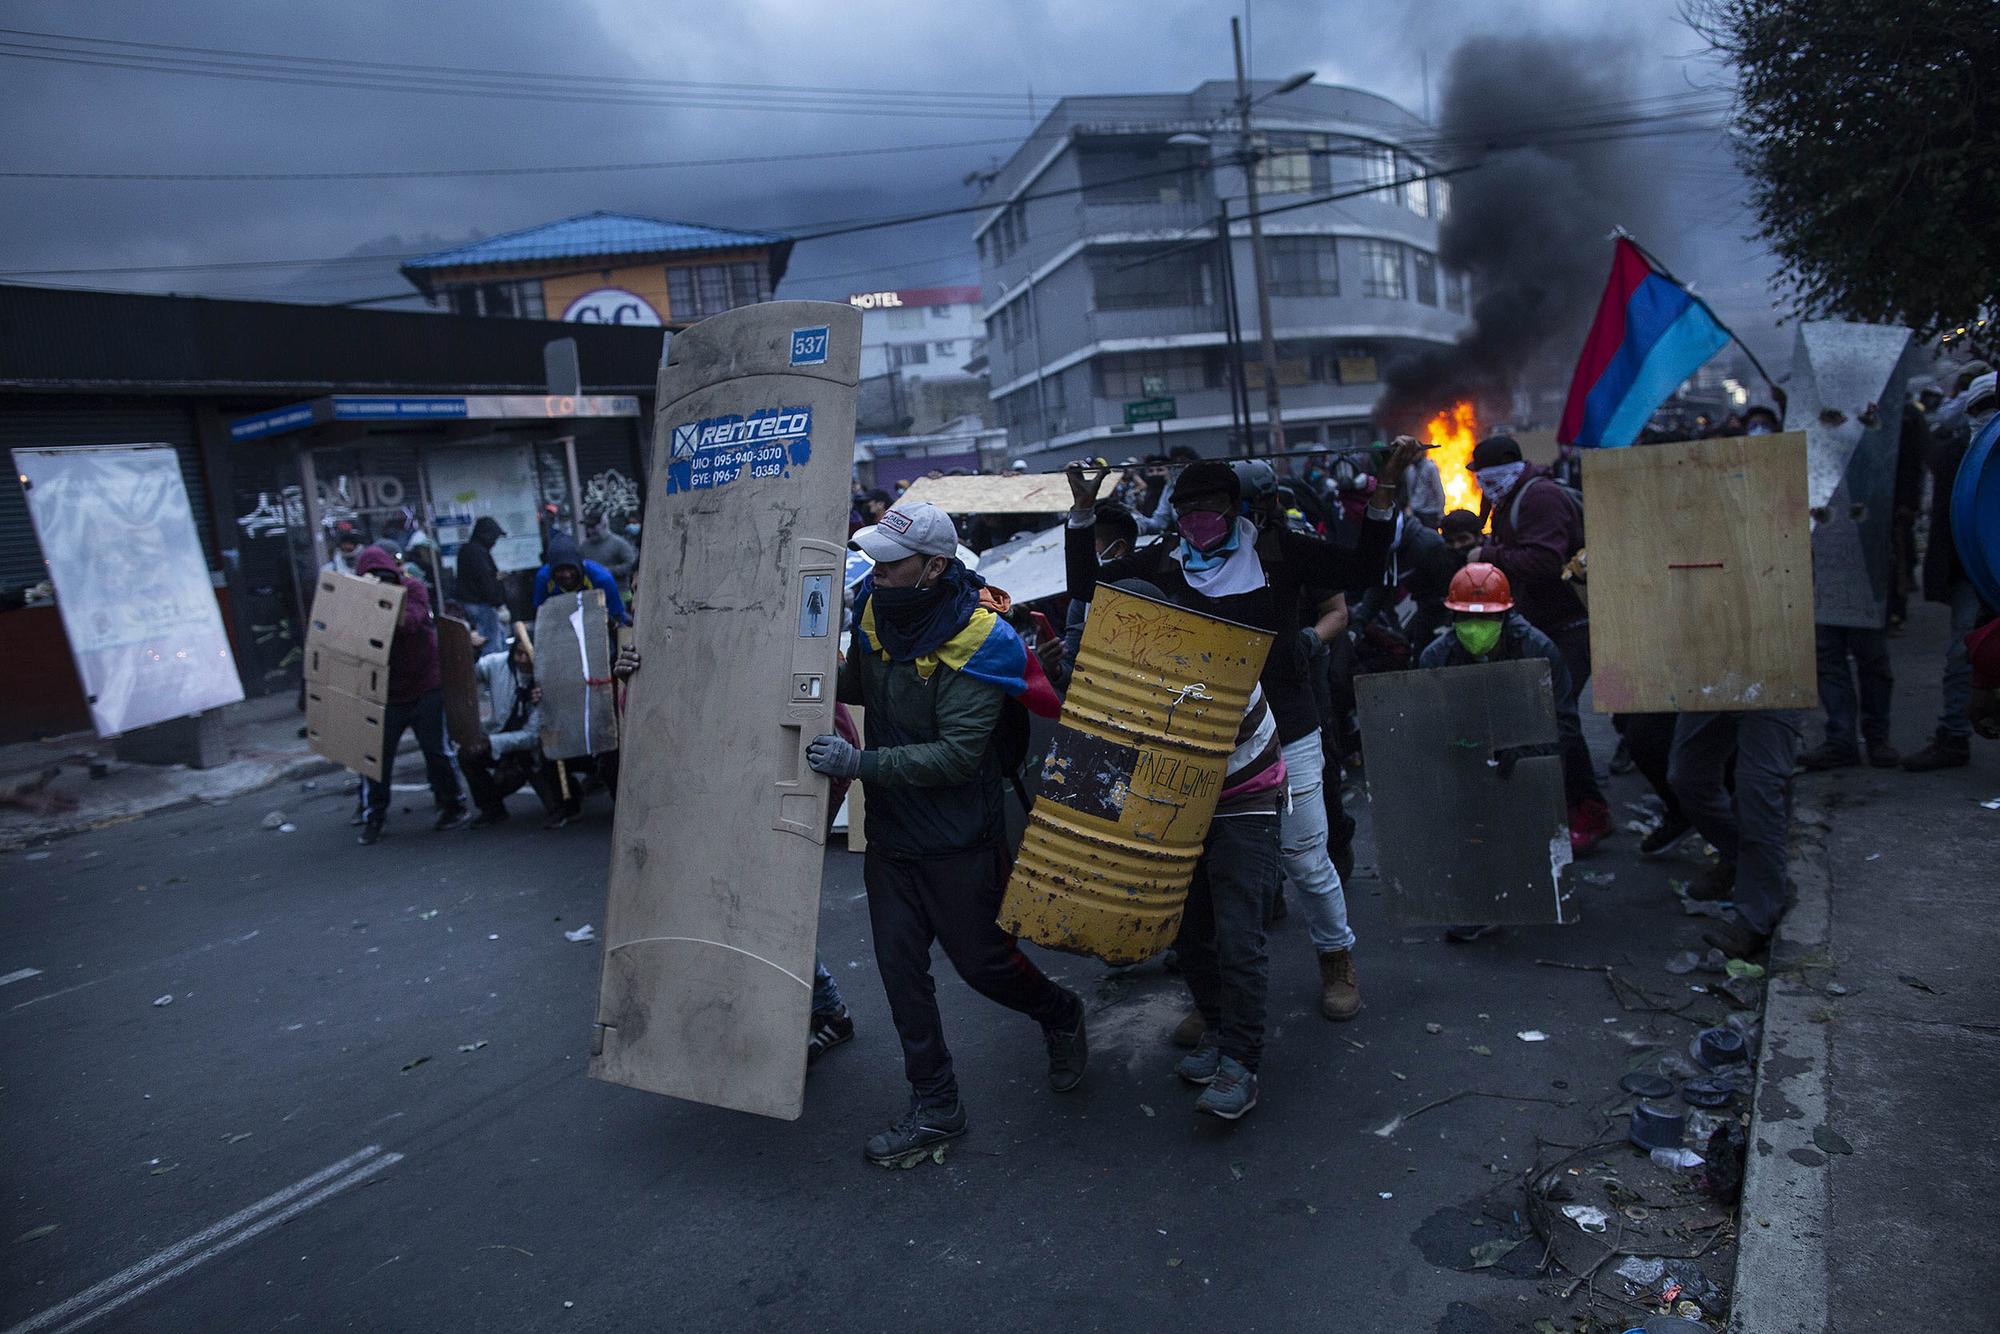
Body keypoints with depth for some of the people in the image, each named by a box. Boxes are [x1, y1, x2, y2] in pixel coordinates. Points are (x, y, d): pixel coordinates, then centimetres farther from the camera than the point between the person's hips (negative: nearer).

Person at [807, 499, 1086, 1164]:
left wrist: (858, 762, -31)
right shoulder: (875, 610, -2)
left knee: (982, 961, 8)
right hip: (890, 832, 6)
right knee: (900, 969, 8)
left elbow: (957, 755, -27)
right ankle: (934, 1108, 24)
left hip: (958, 841, -6)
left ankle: (1062, 1017, 40)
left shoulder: (980, 640, -23)